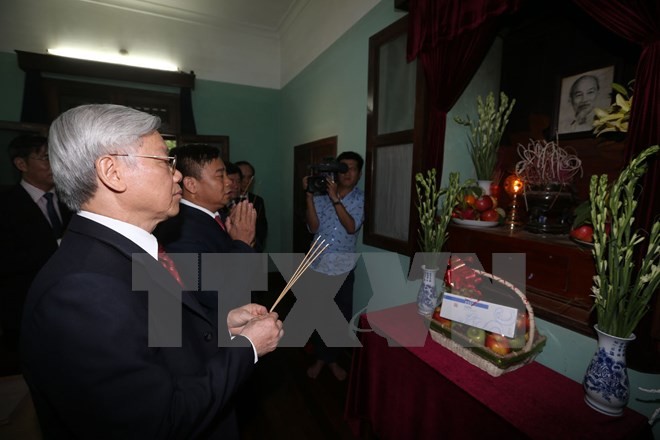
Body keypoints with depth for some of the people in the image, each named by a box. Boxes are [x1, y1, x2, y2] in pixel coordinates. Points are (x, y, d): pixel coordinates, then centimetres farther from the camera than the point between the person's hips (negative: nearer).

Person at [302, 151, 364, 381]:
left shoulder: (361, 198, -3)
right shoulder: (321, 195, -2)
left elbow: (352, 227, -18)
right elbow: (313, 227, -11)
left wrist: (335, 198, -23)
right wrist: (309, 195, -18)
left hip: (343, 268, 0)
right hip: (318, 266, 1)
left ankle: (332, 358, 35)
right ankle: (320, 357, 36)